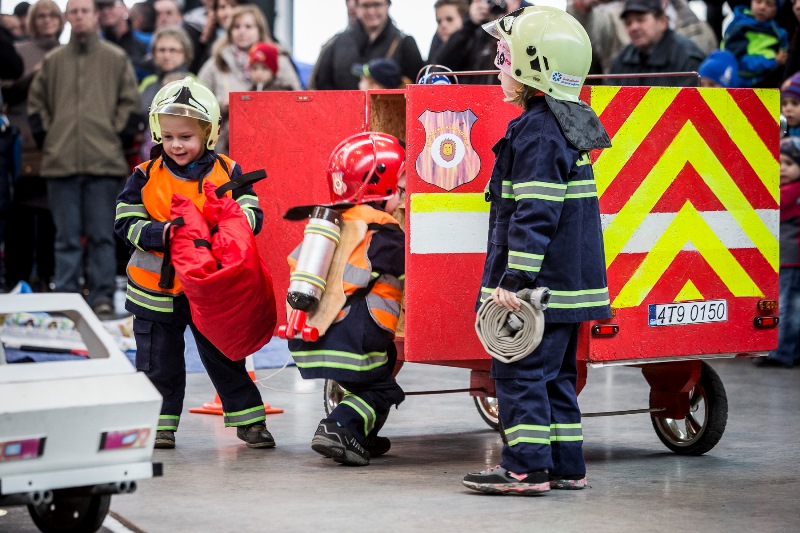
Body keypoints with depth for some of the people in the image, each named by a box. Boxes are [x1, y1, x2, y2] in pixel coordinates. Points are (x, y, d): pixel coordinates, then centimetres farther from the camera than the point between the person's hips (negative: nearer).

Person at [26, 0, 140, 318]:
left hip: (104, 161, -2)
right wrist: (46, 139, 6)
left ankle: (102, 297, 2)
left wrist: (119, 140, -2)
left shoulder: (116, 59, 7)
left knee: (102, 235, 0)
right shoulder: (52, 61, 12)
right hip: (61, 162, 2)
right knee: (67, 237, 4)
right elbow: (36, 103, 16)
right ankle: (66, 296, 6)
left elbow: (130, 104, 5)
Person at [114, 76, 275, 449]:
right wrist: (161, 233, -23)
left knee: (224, 357, 8)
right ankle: (160, 423, 18)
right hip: (157, 290, 0)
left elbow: (252, 215, -3)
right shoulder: (146, 177, -3)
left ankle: (249, 420, 17)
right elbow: (126, 223, -6)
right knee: (159, 362, 7)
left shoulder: (228, 173, -2)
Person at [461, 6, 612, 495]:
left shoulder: (536, 133, -17)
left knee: (520, 372, -5)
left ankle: (528, 468, -5)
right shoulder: (567, 125, 14)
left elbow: (535, 215, -22)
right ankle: (566, 466, 18)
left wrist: (516, 280, -22)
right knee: (555, 373, 15)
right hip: (568, 282, 10)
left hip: (541, 287, -10)